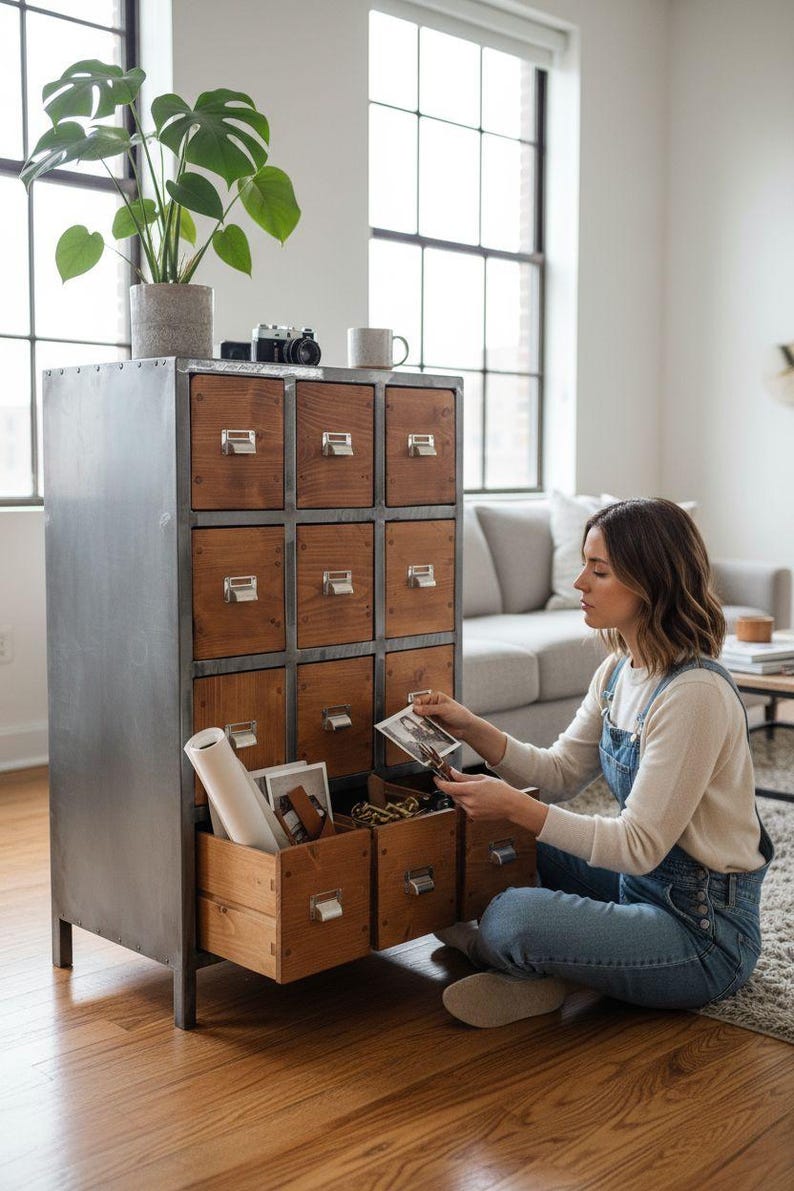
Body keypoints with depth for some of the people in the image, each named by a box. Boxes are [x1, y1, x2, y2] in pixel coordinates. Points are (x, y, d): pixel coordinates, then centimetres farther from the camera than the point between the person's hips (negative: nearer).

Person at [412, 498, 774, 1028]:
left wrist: (514, 805, -29)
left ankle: (491, 949, 5)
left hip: (704, 934, -9)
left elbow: (640, 846, -25)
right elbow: (561, 773, 6)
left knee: (511, 920, -28)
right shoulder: (620, 669, 3)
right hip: (643, 883, 10)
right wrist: (472, 728, -7)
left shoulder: (695, 693, -26)